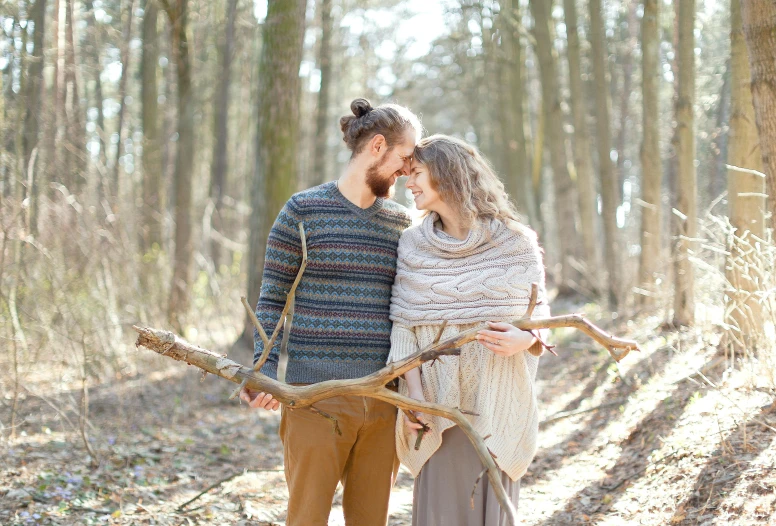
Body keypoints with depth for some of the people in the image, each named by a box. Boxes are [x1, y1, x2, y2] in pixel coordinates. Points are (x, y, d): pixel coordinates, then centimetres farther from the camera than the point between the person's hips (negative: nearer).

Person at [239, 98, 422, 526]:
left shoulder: (400, 222, 12)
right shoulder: (303, 210, -2)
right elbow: (272, 298, 0)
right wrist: (264, 370, -12)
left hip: (383, 402, 4)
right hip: (316, 397, -4)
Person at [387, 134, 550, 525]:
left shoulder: (514, 242, -2)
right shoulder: (413, 245, 3)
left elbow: (539, 312, 4)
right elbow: (403, 326, 1)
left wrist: (526, 339, -19)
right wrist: (413, 392, -12)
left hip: (497, 400, -1)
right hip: (440, 400, 1)